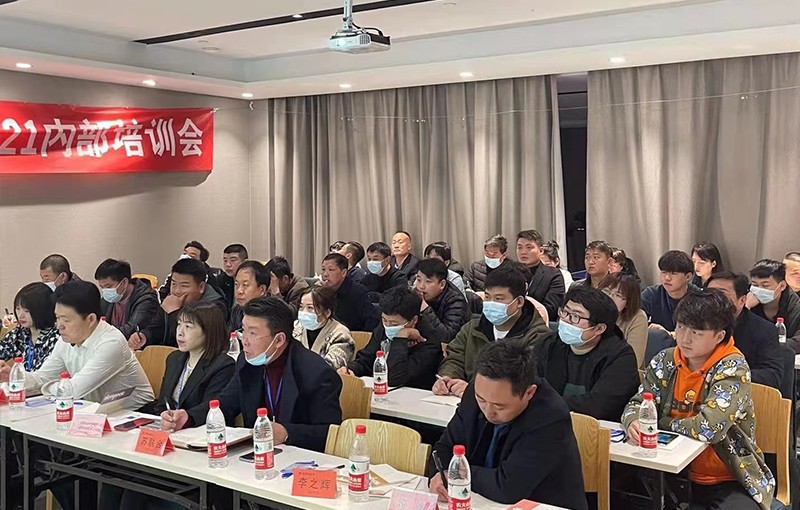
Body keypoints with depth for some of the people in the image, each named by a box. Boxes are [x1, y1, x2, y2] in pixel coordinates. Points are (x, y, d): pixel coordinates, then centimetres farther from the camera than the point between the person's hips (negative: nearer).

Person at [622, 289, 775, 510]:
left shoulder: (733, 367, -15)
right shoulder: (665, 360, 1)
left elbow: (709, 428, -25)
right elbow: (638, 403, 2)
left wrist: (663, 423, -9)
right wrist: (634, 422, -22)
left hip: (730, 482, -4)